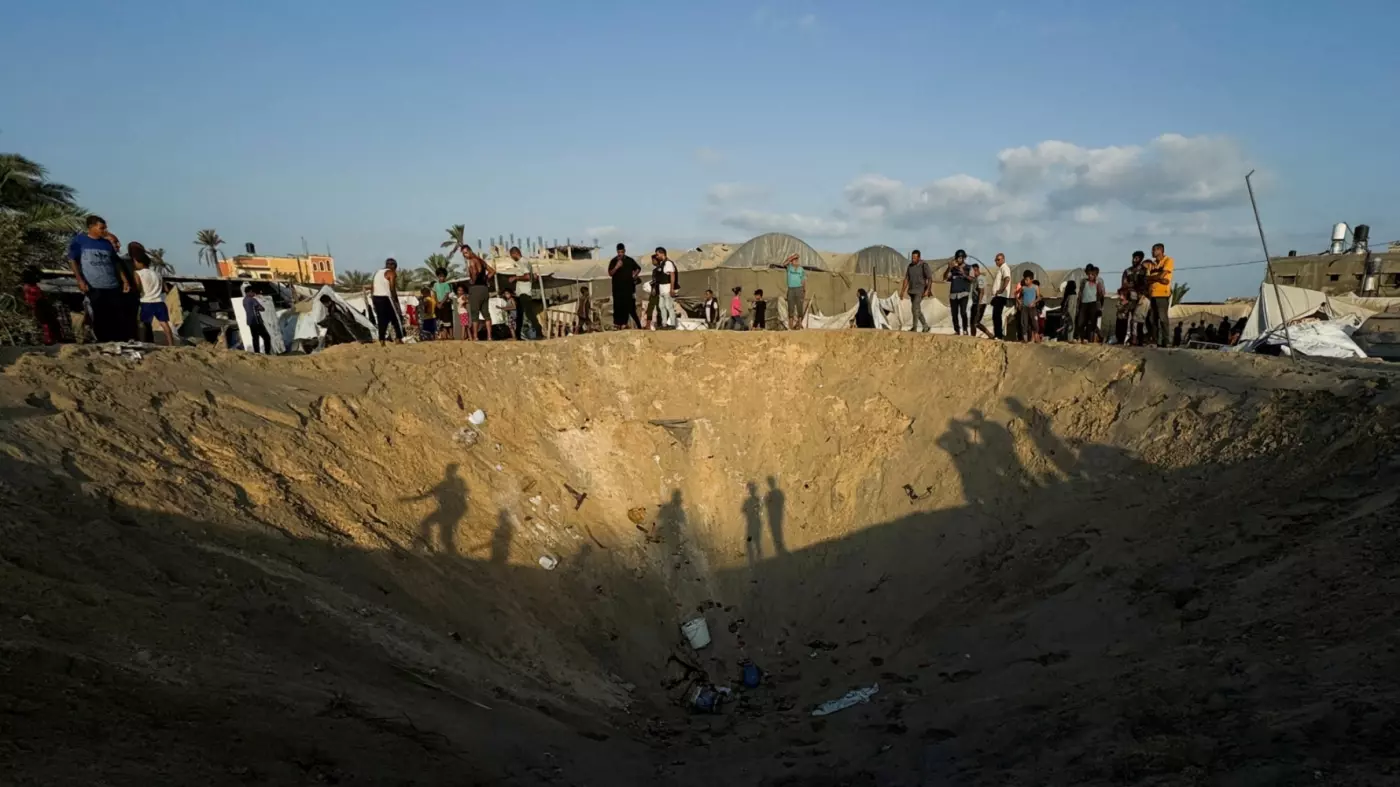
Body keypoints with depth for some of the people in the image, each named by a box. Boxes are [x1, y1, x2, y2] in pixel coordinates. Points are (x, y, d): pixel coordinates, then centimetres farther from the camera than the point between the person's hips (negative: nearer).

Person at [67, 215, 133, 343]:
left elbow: (116, 264, 18)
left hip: (113, 286, 4)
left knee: (120, 317, -1)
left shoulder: (107, 243, 14)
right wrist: (80, 281, -10)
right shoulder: (79, 240, 3)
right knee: (100, 319, 1)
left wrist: (125, 280, 9)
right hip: (94, 288, -3)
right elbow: (72, 261, 0)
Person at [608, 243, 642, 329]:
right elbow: (610, 273, -4)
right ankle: (617, 323, -3)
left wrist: (635, 275, 7)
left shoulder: (630, 260, 9)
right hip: (617, 287, -2)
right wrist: (616, 267, -18)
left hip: (629, 287, 2)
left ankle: (624, 323, 2)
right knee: (618, 306, -6)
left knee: (628, 305, -3)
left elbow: (638, 268, 22)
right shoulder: (614, 261, 3)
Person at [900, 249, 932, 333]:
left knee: (914, 308, -17)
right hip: (912, 291, 7)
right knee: (917, 310, 10)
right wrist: (902, 292, 5)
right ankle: (926, 327, 23)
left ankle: (914, 328, -14)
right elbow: (906, 279, 9)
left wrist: (927, 290, -25)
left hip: (920, 291, -7)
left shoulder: (924, 265, -12)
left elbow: (930, 279, -14)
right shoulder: (910, 266, 7)